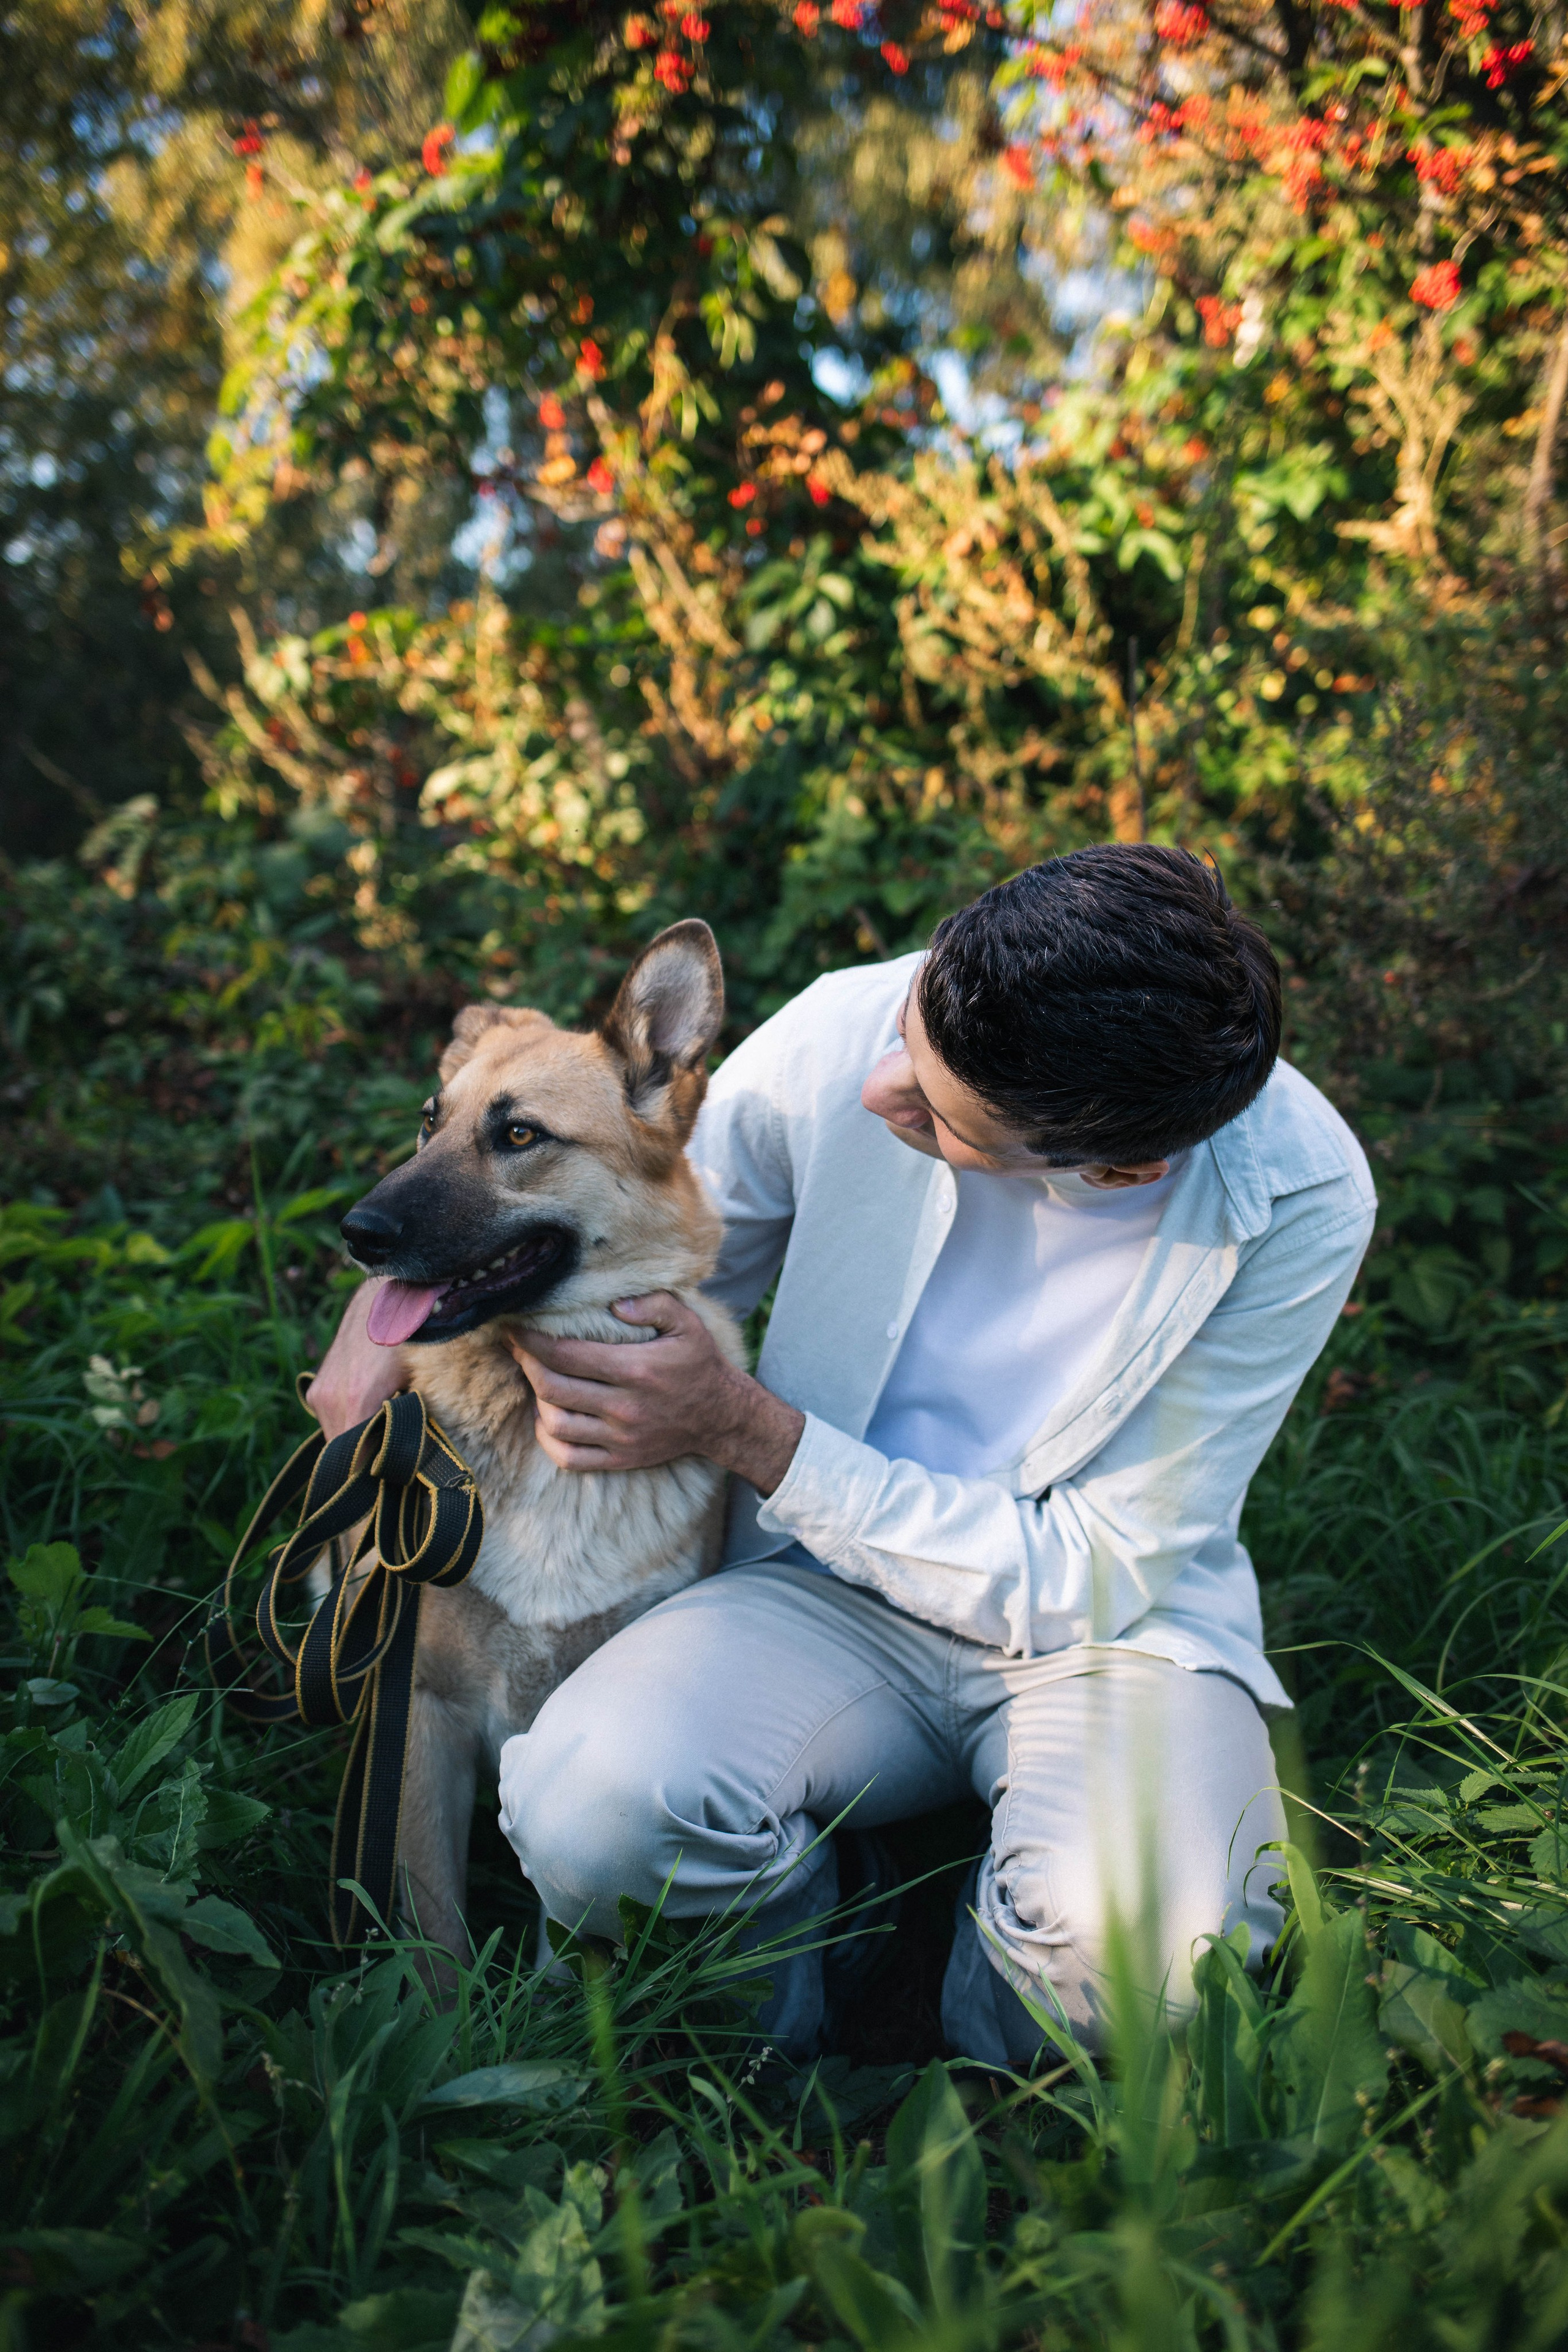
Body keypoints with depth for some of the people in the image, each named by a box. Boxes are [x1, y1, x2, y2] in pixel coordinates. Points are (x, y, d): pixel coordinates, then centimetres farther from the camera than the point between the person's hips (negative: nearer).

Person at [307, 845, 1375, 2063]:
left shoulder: (1301, 1197, -20)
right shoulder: (842, 1037, -15)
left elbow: (1091, 1579, -15)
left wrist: (752, 1434, -22)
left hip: (1104, 1621, -1)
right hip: (838, 1593, 2)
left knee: (1143, 1939, -34)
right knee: (586, 1801, -30)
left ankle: (974, 2083, 5)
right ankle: (787, 2053, 6)